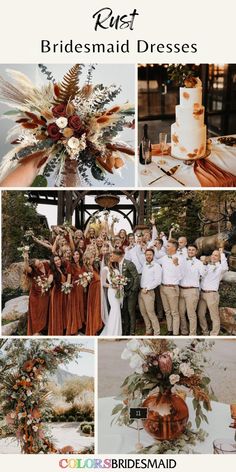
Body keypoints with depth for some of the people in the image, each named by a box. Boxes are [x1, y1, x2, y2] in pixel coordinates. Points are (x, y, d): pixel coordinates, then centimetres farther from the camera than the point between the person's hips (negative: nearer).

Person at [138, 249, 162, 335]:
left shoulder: (156, 266, -5)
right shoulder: (144, 265, 13)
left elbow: (157, 281, -12)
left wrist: (147, 288, -12)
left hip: (149, 292, -7)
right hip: (141, 291, 7)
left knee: (151, 313, -10)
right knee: (143, 313, 8)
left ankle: (156, 333, -5)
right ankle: (148, 331, 18)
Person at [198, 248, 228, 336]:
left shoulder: (220, 267, -3)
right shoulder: (207, 265, 15)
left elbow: (225, 268, -27)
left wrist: (222, 254, -20)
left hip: (212, 294, -6)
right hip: (202, 293, 6)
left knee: (214, 316, -1)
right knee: (200, 314, 13)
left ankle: (214, 335, 8)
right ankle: (205, 332, 29)